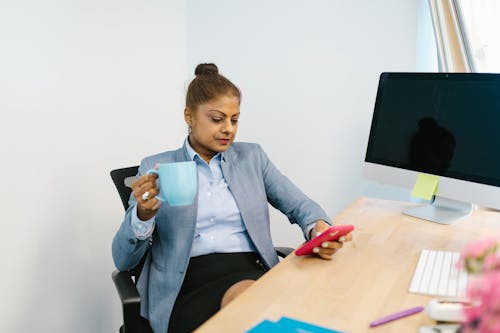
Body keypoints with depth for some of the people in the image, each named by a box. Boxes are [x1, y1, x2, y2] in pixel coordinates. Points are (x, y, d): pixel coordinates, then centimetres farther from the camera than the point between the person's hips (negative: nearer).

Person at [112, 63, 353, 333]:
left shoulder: (252, 156, 15)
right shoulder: (157, 168, 7)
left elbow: (299, 205, 11)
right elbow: (123, 260, 5)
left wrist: (318, 228, -14)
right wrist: (144, 213, -17)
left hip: (252, 271, 2)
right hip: (188, 288, -1)